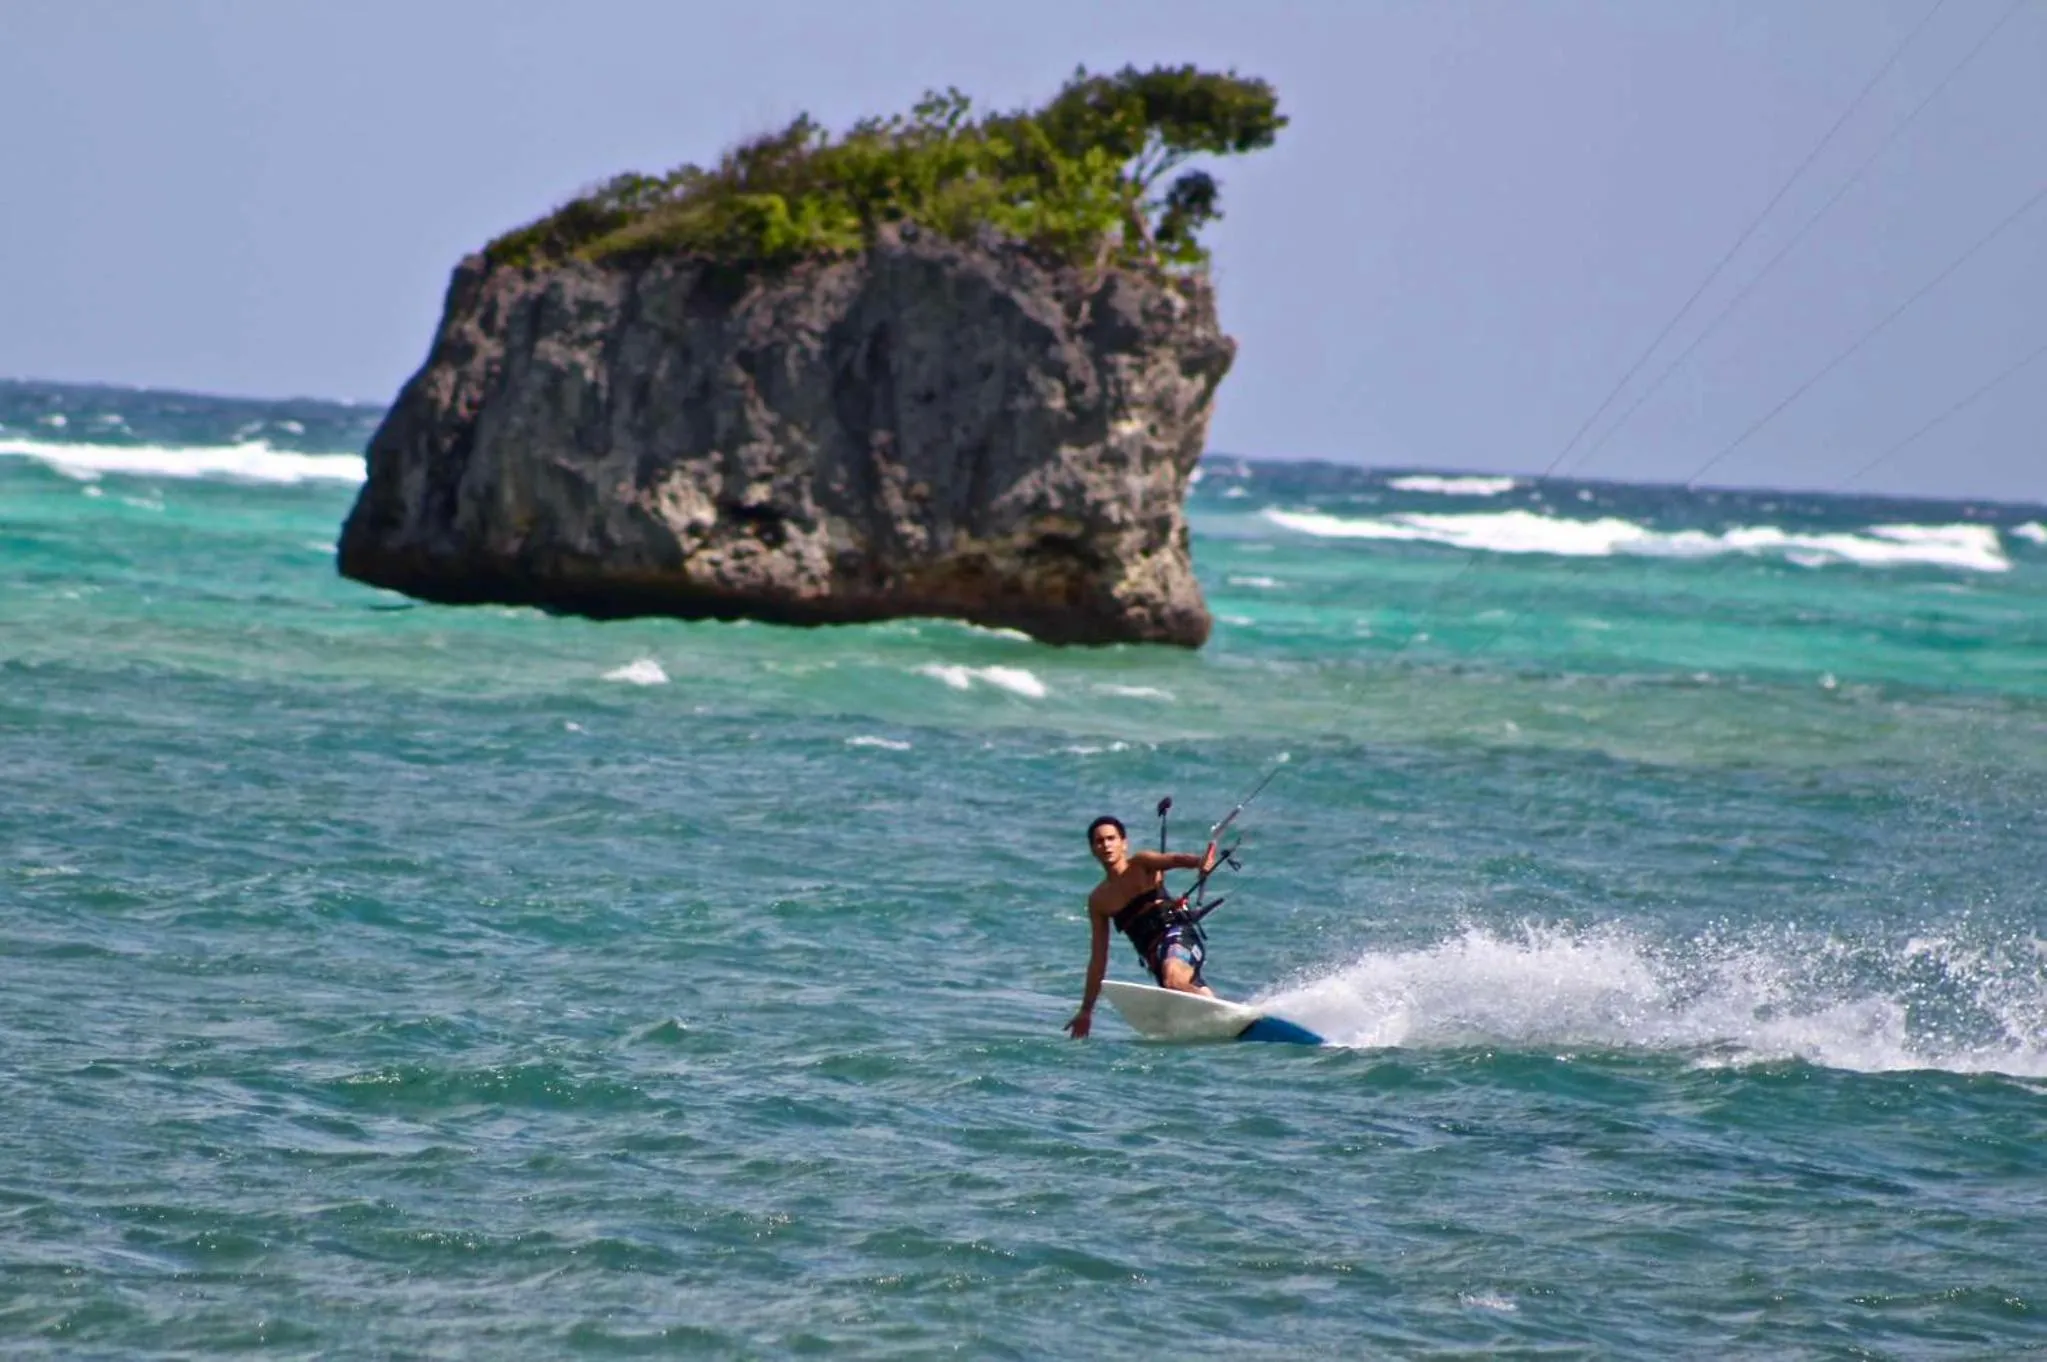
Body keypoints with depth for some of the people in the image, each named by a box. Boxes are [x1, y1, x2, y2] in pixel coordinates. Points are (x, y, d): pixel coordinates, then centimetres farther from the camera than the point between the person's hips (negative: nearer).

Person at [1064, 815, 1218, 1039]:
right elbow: (1098, 959, 21)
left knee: (1173, 978, -35)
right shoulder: (1098, 901, 18)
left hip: (1177, 934, -6)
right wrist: (1086, 1010, 20)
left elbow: (1173, 860, -16)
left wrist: (1198, 861, -41)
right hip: (1153, 957, 6)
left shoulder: (1141, 865, 6)